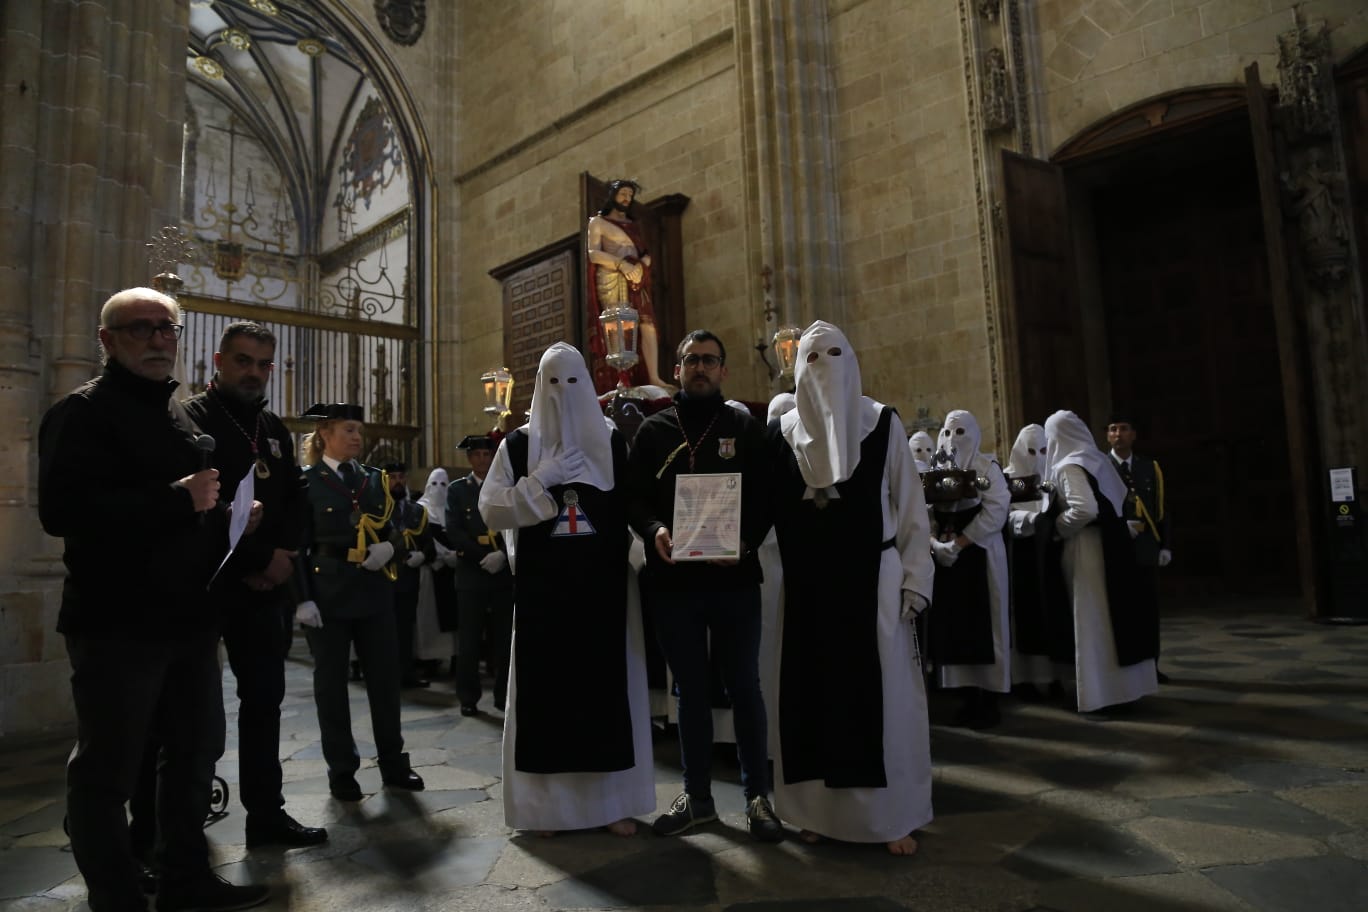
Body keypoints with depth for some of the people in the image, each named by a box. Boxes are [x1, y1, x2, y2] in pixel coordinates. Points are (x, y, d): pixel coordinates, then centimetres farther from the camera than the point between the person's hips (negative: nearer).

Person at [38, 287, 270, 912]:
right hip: (117, 624, -8)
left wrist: (231, 513, 9)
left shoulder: (181, 415, 17)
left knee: (196, 749, 17)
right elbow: (63, 509, -24)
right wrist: (179, 498, -23)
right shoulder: (83, 412, -8)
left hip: (188, 619, 9)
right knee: (107, 770, 3)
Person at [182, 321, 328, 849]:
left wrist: (281, 559, -3)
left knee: (264, 697, 10)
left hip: (264, 585, 7)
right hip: (204, 583, -6)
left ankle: (267, 814, 20)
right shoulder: (190, 420, -7)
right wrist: (261, 558, -16)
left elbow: (293, 503, 14)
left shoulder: (275, 430, 14)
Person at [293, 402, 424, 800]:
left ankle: (393, 763, 20)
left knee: (385, 676, 7)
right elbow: (296, 545, -5)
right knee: (331, 681, 5)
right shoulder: (305, 481, -2)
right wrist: (302, 599, -13)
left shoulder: (374, 479, 11)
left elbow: (394, 528, 14)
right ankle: (341, 770, 17)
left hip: (374, 590, 4)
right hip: (327, 593, -4)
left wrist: (389, 547, -9)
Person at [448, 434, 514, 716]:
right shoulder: (457, 490, 7)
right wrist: (484, 556, -13)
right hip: (471, 574, -1)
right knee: (469, 640, 1)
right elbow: (454, 532, -3)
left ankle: (503, 695, 12)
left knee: (504, 638, 3)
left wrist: (502, 554, -13)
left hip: (504, 574, 1)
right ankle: (468, 698, 12)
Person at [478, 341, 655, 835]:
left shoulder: (613, 442, 6)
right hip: (542, 583, 0)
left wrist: (634, 549, -10)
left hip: (601, 581, 0)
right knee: (546, 685, 2)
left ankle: (613, 800, 15)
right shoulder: (519, 444, 6)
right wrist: (540, 481, -11)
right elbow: (490, 508, -1)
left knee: (605, 681, 3)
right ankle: (548, 802, 14)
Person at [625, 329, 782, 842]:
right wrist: (654, 530, -16)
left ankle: (757, 795, 21)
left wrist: (746, 541, -17)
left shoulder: (746, 429, 6)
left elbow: (766, 497, 1)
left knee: (744, 686, 7)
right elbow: (634, 496, 5)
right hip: (673, 579, 1)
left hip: (734, 578, -1)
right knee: (691, 689, 11)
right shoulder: (654, 430, 9)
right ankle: (697, 796, 24)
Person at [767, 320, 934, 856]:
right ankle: (823, 809, 17)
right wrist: (788, 568, -2)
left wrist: (915, 577, -5)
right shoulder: (783, 432, 6)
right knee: (814, 691, 5)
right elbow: (773, 509, 6)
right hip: (808, 582, 2)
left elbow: (909, 506, 1)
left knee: (881, 695, 2)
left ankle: (892, 815, 14)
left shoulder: (883, 424, 3)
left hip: (872, 577, -1)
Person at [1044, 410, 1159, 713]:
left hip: (1087, 548, -8)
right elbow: (1120, 496, 21)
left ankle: (1101, 692, 6)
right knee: (1115, 612, 15)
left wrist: (1058, 527, -12)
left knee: (1093, 619, -1)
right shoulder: (1097, 458, 10)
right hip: (1111, 541, 8)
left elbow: (1084, 509, -26)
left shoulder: (1069, 466, -16)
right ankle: (1125, 684, 24)